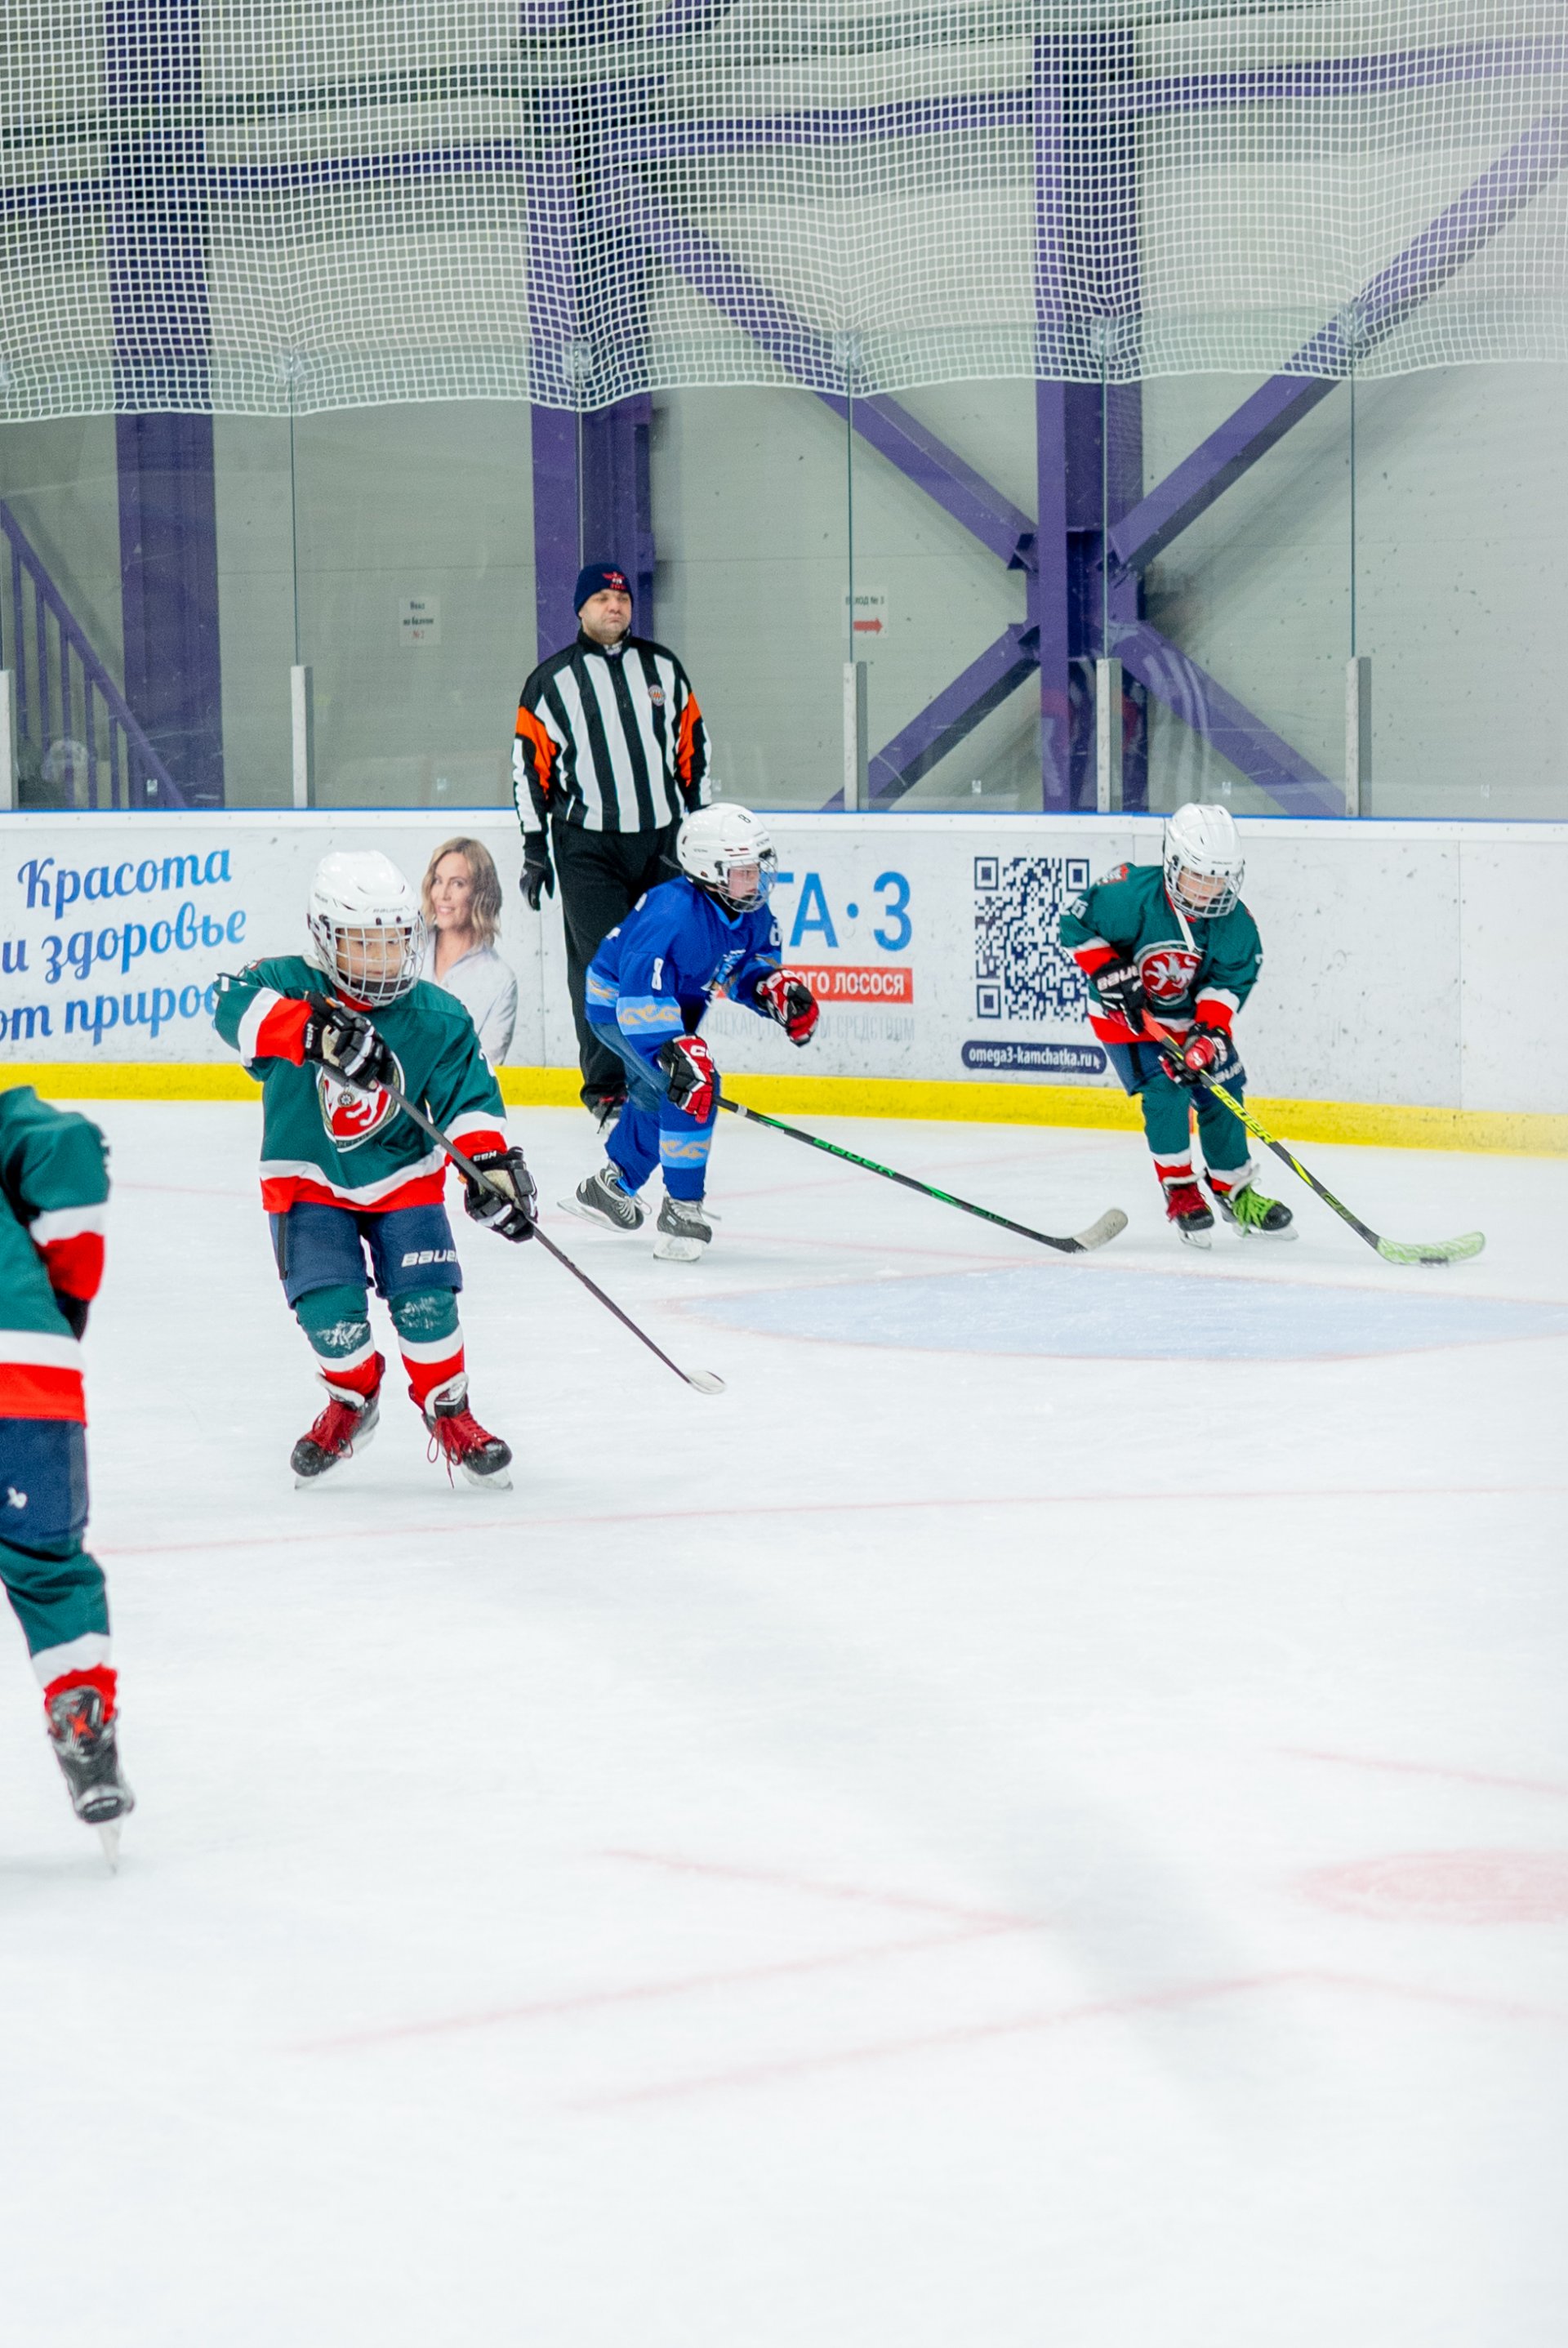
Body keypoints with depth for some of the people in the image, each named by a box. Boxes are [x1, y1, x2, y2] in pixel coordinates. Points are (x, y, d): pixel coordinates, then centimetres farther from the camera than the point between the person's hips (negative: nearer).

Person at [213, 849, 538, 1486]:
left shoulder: (437, 1020, -10)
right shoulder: (291, 984, -16)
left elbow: (466, 1095, -11)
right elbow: (236, 1005, -36)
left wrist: (493, 1163, -27)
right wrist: (318, 1031, -52)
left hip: (403, 1178, 1)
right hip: (307, 1179, -1)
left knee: (425, 1302, -12)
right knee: (330, 1313, -13)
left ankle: (449, 1413, 13)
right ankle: (352, 1402, 19)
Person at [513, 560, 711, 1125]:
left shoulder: (662, 668, 11)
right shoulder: (551, 682, 2)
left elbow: (693, 749, 15)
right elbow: (530, 768, 3)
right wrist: (534, 851, -1)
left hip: (663, 839, 3)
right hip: (587, 845, -3)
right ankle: (607, 1088, 1)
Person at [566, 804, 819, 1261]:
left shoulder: (751, 914, -11)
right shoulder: (674, 915, -37)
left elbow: (750, 967, 7)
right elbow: (642, 993, -43)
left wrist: (778, 991, -14)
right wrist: (677, 1051, -50)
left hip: (673, 1004, 10)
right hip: (617, 1004, -10)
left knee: (656, 1099, 27)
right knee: (693, 1086, -25)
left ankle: (610, 1188, 52)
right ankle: (681, 1211, -15)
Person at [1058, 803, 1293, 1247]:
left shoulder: (1234, 922, -17)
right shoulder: (1132, 894, -29)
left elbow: (1229, 981, -16)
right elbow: (1075, 923, -18)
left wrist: (1210, 1033, -31)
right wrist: (1109, 973, -27)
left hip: (1193, 1014, 4)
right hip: (1127, 1014, -4)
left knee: (1221, 1097, 5)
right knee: (1165, 1090, -20)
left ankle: (1232, 1189, 26)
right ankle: (1179, 1190, -5)